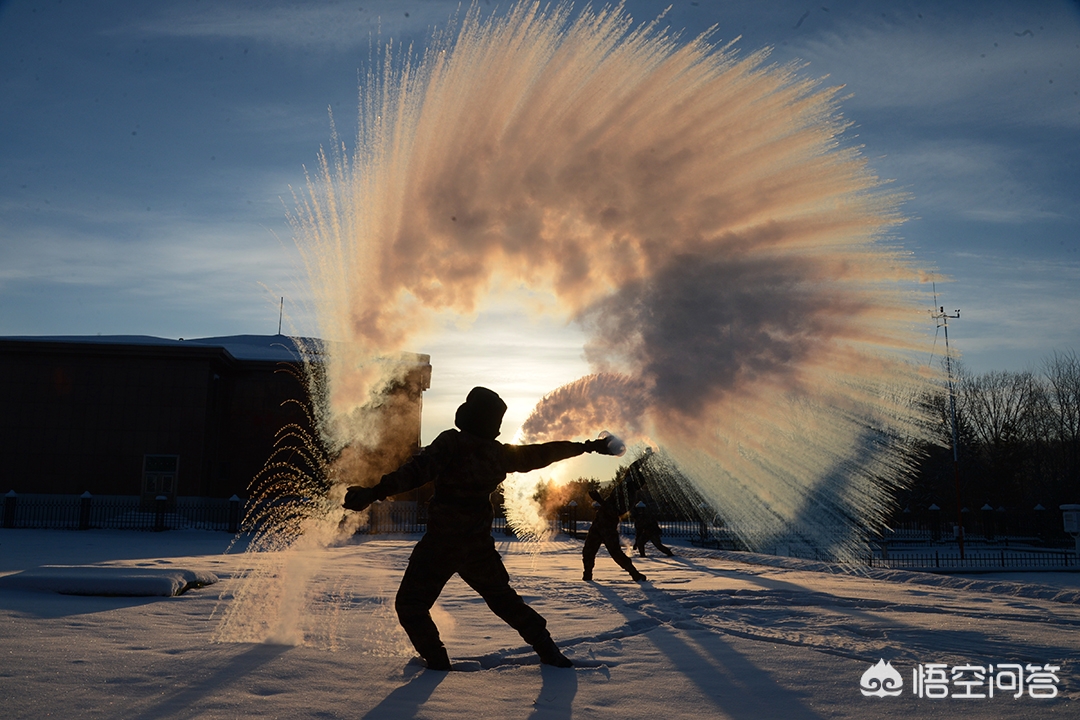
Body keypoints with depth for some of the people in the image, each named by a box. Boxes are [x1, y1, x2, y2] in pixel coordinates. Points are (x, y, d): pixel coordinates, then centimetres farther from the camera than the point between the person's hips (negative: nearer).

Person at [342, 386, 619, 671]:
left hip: (440, 544, -5)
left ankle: (437, 661, 4)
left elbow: (417, 471, -25)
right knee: (503, 598, 23)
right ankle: (548, 650, 24)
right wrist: (588, 446, 24)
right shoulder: (500, 454, 1)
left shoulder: (451, 442, -13)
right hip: (479, 545, 5)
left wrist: (375, 492, -30)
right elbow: (543, 453, 11)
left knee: (410, 605, 10)